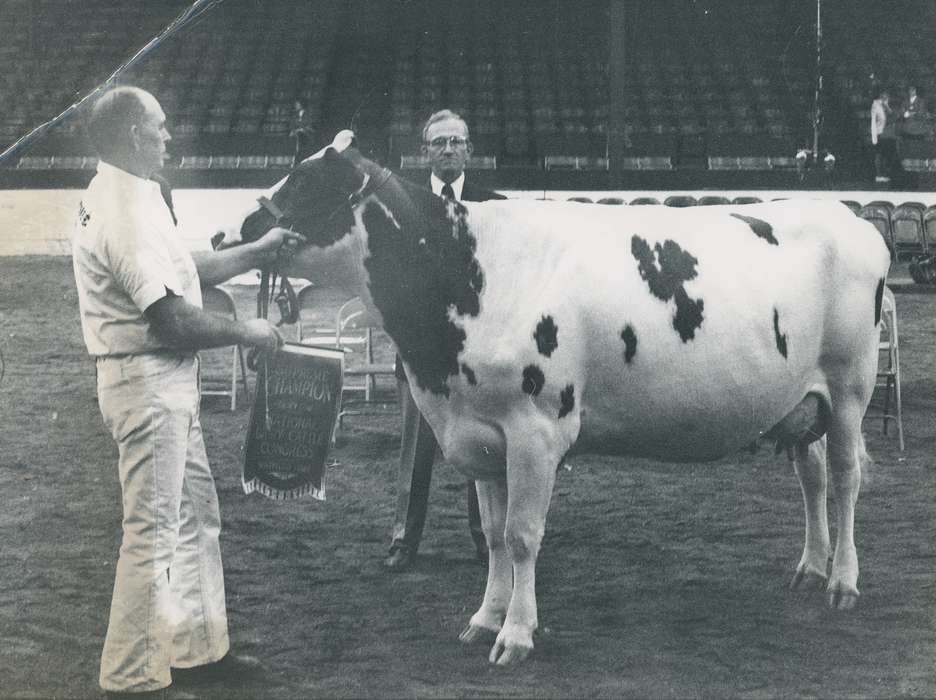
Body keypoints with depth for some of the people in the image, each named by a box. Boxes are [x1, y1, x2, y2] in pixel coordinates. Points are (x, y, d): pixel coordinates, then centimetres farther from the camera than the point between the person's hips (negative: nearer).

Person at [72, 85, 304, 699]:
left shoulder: (122, 198, 13)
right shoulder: (127, 211, -21)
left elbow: (185, 271, 20)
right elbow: (174, 319, -24)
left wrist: (262, 250, 18)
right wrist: (248, 333, -10)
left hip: (169, 383, 11)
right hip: (149, 380, -11)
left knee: (195, 514, 18)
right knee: (153, 530, -3)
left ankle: (197, 648, 30)